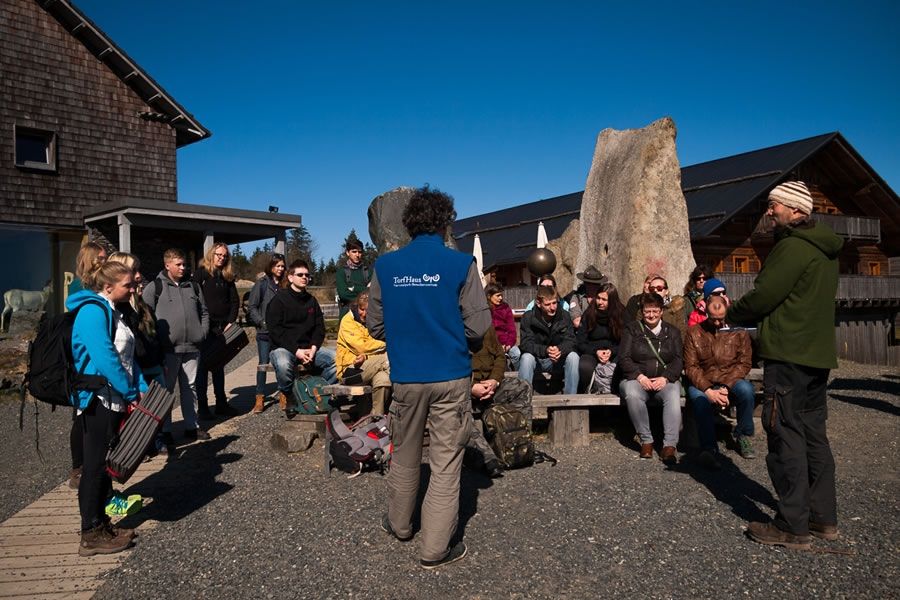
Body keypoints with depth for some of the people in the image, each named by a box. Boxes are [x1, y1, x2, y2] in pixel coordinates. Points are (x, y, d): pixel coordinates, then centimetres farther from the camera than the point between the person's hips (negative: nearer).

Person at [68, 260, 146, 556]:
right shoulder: (93, 310, -17)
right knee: (96, 465, -1)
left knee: (106, 463, 15)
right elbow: (105, 358, -25)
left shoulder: (111, 311, 13)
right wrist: (131, 393, -18)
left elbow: (127, 356, 13)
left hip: (114, 400, 9)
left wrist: (141, 389, 4)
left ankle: (100, 523, 27)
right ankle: (91, 536, 9)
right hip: (97, 401, -9)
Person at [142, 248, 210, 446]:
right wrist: (158, 340, -11)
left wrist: (203, 332, 7)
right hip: (167, 349, -5)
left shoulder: (193, 287, 14)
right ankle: (164, 431, 12)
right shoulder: (154, 287, -2)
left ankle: (192, 426, 23)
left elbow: (204, 312, 20)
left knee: (190, 388, 13)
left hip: (192, 348, 5)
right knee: (166, 390, 3)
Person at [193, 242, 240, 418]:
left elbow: (235, 300, 11)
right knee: (203, 367, 0)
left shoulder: (227, 277, 12)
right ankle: (202, 406, 5)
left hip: (222, 328, 5)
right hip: (205, 328, -5)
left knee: (219, 366, 13)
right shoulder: (200, 273, -3)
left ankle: (221, 404, 19)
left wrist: (231, 322, -1)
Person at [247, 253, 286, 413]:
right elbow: (251, 307, -1)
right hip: (265, 332, -2)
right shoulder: (261, 283, 0)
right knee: (263, 364, 2)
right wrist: (262, 322, -9)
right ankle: (260, 399, 9)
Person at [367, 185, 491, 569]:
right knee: (445, 464, 7)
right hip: (450, 377, -3)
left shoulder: (385, 265, -1)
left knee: (404, 455, 21)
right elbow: (478, 327, -10)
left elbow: (375, 326, 4)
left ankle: (399, 523, 40)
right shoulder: (460, 265, -10)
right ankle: (435, 549, 14)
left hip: (405, 377, 3)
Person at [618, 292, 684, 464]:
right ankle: (646, 441, -24)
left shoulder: (672, 331, 16)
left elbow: (678, 360, 6)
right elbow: (624, 357, 1)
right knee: (632, 395, -36)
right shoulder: (632, 329, 11)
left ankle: (669, 445, -35)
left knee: (673, 395, -34)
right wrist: (639, 376, -15)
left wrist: (666, 378, -13)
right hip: (636, 378, -1)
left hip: (665, 380, 1)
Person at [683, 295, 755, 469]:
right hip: (703, 383, -1)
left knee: (746, 389, -32)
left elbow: (744, 364, -1)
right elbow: (690, 367, -2)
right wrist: (708, 390, -17)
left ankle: (743, 436, -9)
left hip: (731, 381, 1)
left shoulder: (739, 332, 5)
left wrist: (726, 387, -16)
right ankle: (709, 447, -30)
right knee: (697, 396, -35)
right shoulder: (694, 332, 3)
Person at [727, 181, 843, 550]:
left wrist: (732, 315, 3)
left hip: (788, 355, -10)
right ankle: (823, 518, 22)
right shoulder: (825, 250, 17)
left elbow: (763, 297, -17)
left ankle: (792, 526, 1)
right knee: (813, 435, 15)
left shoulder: (793, 247, -14)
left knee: (786, 437, -5)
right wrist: (749, 317, 15)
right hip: (818, 355, 10)